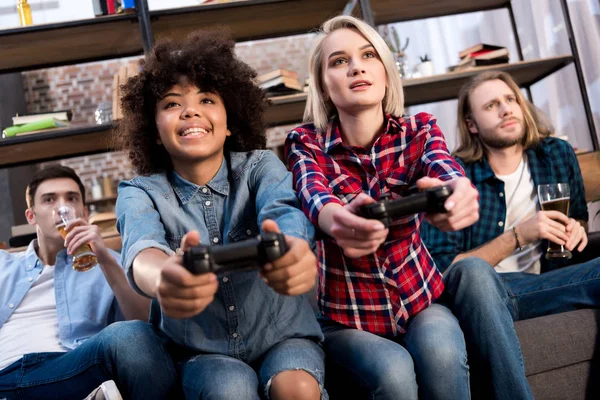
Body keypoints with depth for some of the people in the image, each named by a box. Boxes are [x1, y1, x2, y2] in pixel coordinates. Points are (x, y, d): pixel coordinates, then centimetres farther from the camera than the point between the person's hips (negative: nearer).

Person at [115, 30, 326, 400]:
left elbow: (284, 213, -27)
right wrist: (164, 277, -54)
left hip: (283, 335, 1)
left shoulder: (260, 166, -4)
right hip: (202, 352, 0)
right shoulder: (140, 192, -5)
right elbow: (142, 247, -28)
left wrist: (291, 248, -53)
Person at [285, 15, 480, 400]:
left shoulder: (419, 130, -4)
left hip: (420, 298, 2)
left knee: (440, 351, -29)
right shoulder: (307, 143, -8)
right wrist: (335, 219, -55)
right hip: (345, 318, -1)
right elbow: (313, 194, -29)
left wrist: (458, 191, -51)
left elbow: (444, 168, -25)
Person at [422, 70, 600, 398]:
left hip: (544, 285, 3)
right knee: (471, 270, -38)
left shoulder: (558, 155, 8)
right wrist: (518, 236, -18)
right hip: (479, 293, -3)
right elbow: (443, 269, -11)